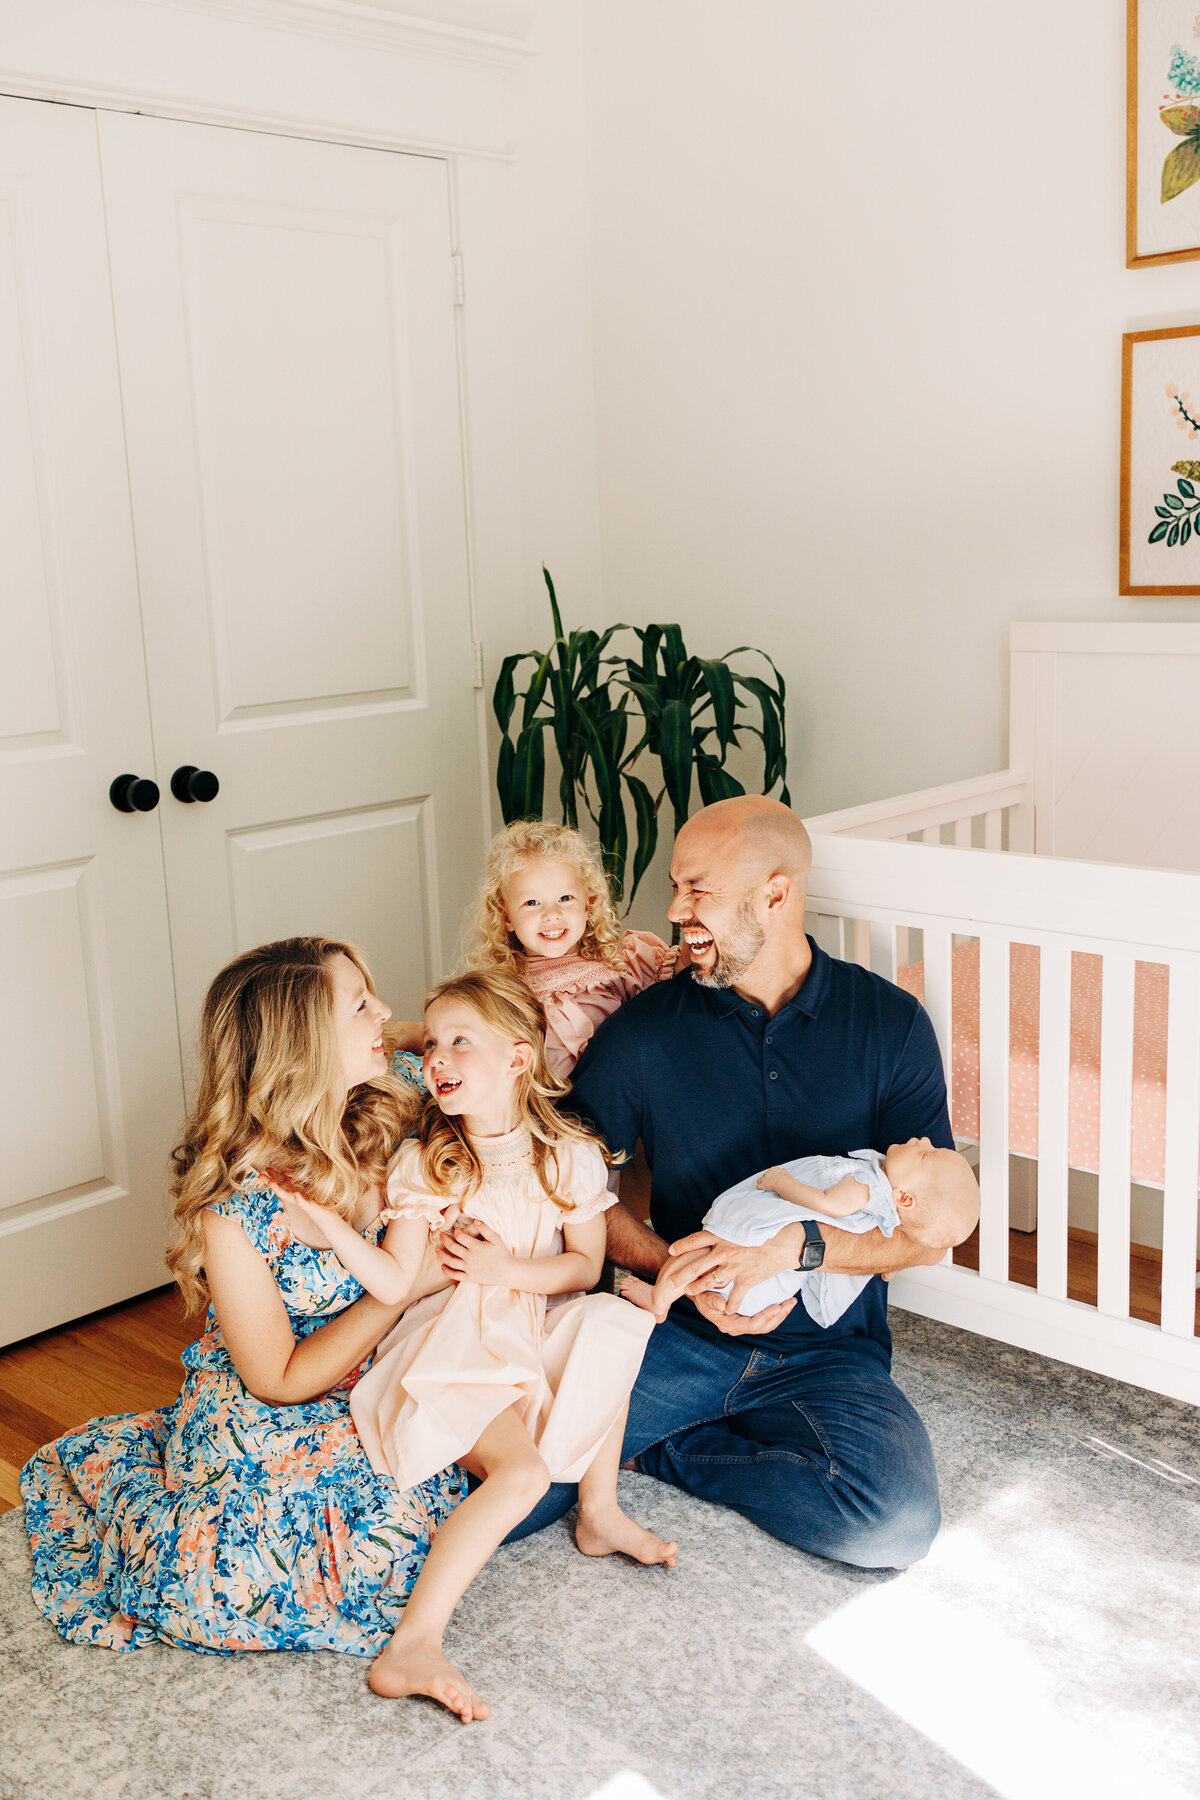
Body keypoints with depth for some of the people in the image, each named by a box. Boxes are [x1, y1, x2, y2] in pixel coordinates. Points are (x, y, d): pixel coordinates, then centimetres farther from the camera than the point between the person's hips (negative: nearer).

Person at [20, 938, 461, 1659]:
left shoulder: (387, 1122, -9)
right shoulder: (234, 1206, -26)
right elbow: (280, 1380, -18)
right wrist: (403, 1284, -22)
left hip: (368, 1409, 5)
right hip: (262, 1429, -5)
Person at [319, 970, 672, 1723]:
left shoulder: (569, 1156, -2)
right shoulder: (425, 1162, -8)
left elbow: (584, 1265, 1)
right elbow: (394, 1281, -15)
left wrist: (507, 1270, -15)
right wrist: (324, 1217, -29)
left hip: (535, 1331, 5)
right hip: (455, 1344, -4)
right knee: (522, 1473, -25)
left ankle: (600, 1513, 0)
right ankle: (413, 1647, -28)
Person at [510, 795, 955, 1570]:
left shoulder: (890, 1024, -3)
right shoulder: (645, 1028, -1)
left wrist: (798, 1244, -20)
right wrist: (677, 1267, -13)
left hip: (829, 1351, 1)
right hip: (677, 1334, 0)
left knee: (898, 1523, -28)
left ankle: (675, 1450, -1)